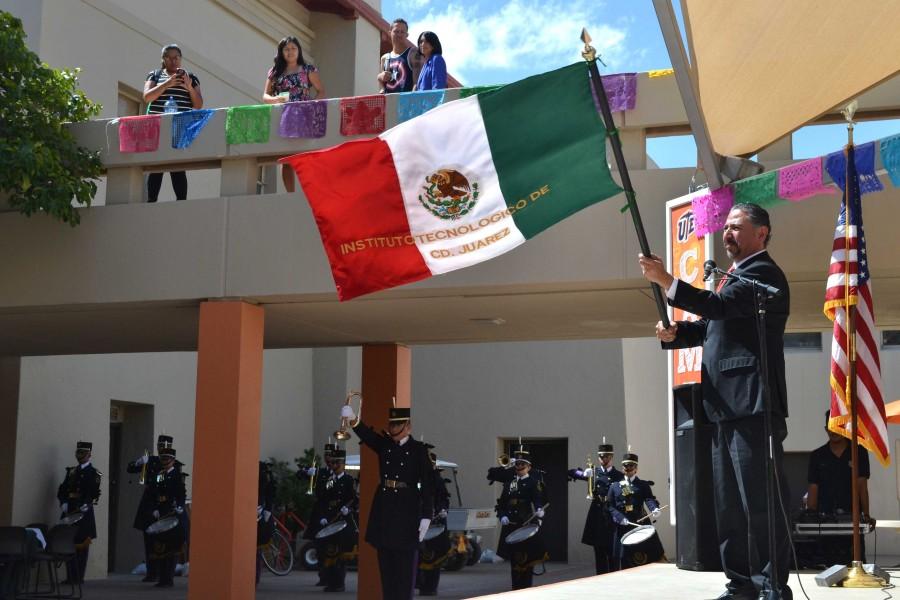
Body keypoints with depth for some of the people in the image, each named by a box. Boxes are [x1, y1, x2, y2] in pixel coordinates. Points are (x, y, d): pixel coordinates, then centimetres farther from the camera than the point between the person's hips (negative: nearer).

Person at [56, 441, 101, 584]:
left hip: (84, 513, -5)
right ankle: (70, 577, 10)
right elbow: (62, 490, 13)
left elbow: (93, 494, -11)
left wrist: (81, 509, -20)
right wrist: (64, 505, -4)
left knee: (82, 545, -6)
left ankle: (79, 577, -4)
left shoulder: (93, 473, -1)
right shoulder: (71, 471, 18)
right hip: (69, 513, 5)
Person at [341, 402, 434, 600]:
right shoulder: (384, 445, 8)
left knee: (405, 567, -1)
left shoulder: (419, 449, -3)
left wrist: (426, 517, -13)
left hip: (407, 512, -4)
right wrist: (353, 420, -34)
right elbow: (367, 434, -12)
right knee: (386, 567, 8)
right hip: (383, 509, 4)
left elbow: (428, 485, -7)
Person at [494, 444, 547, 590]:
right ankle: (515, 589, 19)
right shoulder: (509, 483, 15)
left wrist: (539, 511, -36)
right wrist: (502, 516, -7)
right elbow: (501, 504, 12)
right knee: (514, 561, 10)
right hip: (511, 528, 5)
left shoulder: (534, 483, 0)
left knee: (526, 561, -3)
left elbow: (538, 500, -16)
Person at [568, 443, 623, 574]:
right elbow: (571, 473, 3)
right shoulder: (593, 472, 10)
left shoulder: (619, 476, 5)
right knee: (599, 551, 6)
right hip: (597, 514, 2)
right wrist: (584, 474, -17)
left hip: (612, 515, -2)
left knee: (612, 551, -3)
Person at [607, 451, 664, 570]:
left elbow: (649, 499, -8)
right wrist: (620, 518, -13)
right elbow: (610, 506, 4)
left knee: (643, 559, -3)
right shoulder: (614, 486, 12)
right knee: (624, 560, 0)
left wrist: (655, 509, -30)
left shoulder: (643, 485, 9)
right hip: (622, 528, 1)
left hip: (640, 525, -1)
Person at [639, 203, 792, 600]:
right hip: (725, 407, 10)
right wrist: (673, 332, 5)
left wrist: (665, 281, -20)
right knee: (729, 503, 11)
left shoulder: (762, 272, -6)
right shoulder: (735, 277, 24)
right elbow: (708, 326, 25)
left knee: (761, 501, -8)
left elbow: (718, 307, -22)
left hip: (752, 405, -10)